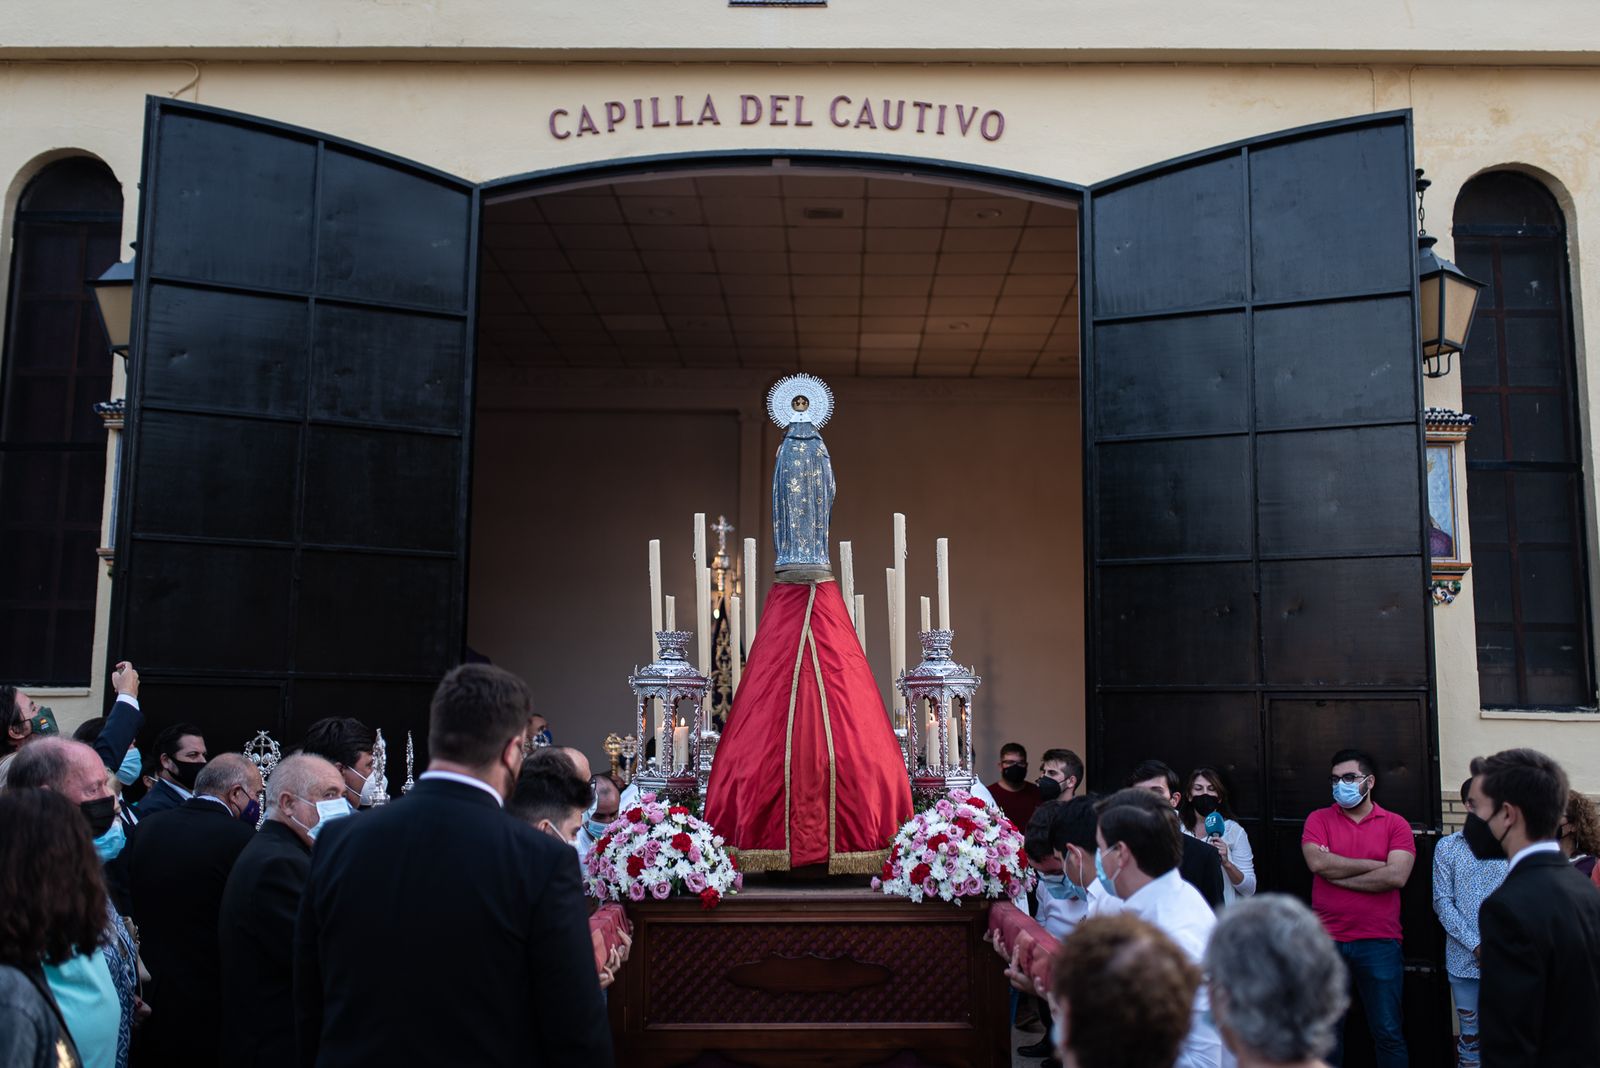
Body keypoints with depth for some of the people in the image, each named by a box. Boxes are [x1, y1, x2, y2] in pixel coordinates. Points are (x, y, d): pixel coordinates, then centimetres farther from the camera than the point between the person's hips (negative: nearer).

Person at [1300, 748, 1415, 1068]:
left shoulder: (1395, 824, 1)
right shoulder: (1319, 819, 5)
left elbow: (1396, 876, -14)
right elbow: (1317, 862, -14)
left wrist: (1337, 875, -11)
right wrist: (1376, 865, -9)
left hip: (1379, 944, -1)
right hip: (1327, 941, 1)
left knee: (1388, 1033, 5)